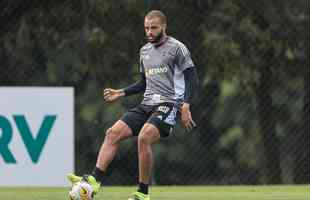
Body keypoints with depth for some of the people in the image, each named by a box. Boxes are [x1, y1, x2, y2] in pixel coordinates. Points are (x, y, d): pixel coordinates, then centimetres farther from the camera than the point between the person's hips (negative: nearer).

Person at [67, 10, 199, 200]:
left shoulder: (177, 48, -3)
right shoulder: (145, 51, 19)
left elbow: (192, 79, -6)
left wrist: (186, 106, -19)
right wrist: (121, 93, 15)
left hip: (168, 104, -7)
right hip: (147, 105, 7)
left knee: (144, 137, -30)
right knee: (113, 133, -11)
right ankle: (95, 179, -18)